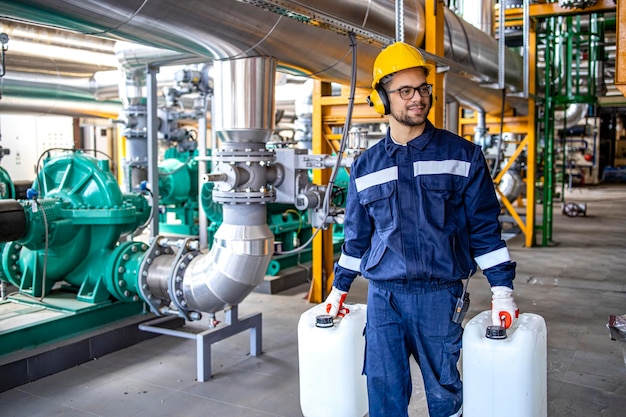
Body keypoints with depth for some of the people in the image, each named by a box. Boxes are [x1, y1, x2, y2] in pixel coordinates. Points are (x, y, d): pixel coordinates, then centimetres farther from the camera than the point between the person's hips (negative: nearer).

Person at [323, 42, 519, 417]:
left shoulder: (462, 155, 0)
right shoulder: (366, 168, 7)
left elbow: (485, 227, 1)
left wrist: (502, 290, -2)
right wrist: (340, 288, 19)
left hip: (440, 295, -1)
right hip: (383, 295, 2)